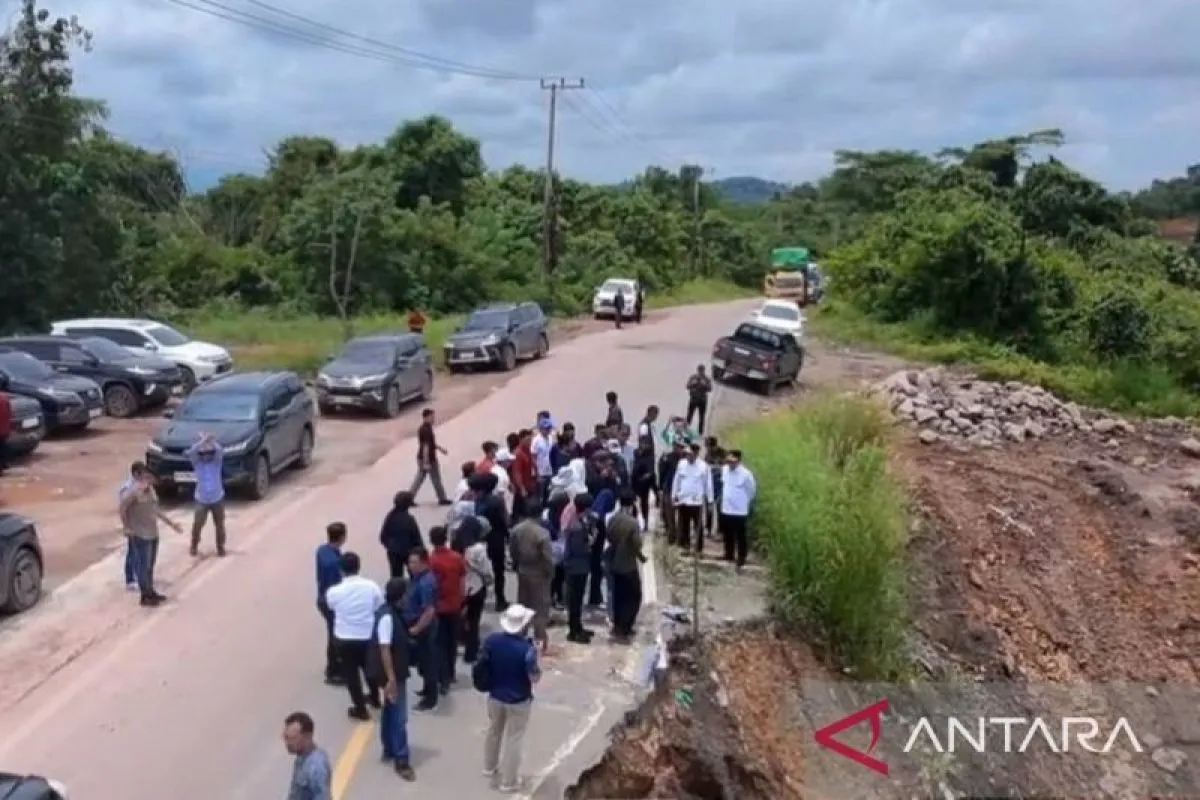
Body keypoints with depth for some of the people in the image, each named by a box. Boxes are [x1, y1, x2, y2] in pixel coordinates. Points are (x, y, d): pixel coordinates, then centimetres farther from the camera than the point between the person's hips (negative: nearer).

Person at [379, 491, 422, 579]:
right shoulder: (409, 519, -20)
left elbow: (383, 536, 3)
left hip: (393, 552, 4)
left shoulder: (390, 517, -5)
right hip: (408, 551, -4)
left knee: (395, 576, 10)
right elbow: (416, 537, -16)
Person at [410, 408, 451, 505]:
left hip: (422, 458, 9)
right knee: (436, 479, 5)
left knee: (419, 479, 13)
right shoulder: (427, 430, -22)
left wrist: (440, 448, 27)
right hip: (429, 459, -9)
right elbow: (426, 446, -25)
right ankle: (442, 499, 18)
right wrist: (426, 462, -25)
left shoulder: (422, 428, 9)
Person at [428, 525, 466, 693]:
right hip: (454, 607, 3)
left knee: (440, 644, 6)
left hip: (437, 608, -3)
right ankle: (450, 674, 32)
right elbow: (462, 583, -1)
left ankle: (444, 680, 3)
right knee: (452, 641, 19)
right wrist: (461, 601, 11)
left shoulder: (429, 561, -16)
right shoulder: (458, 558, -6)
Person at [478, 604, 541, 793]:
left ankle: (490, 767, 47)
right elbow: (535, 677, -20)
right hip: (518, 701, -5)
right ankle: (508, 781, 23)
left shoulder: (492, 640, -13)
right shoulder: (527, 648, -28)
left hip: (495, 695, 5)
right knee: (513, 739, 11)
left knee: (493, 731, 26)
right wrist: (538, 668, -2)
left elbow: (483, 666, 0)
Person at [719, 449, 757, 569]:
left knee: (740, 536, 5)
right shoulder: (724, 469, -2)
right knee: (727, 535, 18)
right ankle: (729, 555, 34)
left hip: (740, 511, -5)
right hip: (725, 509, 5)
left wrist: (745, 502, 8)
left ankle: (741, 559, 16)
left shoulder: (746, 474, -18)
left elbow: (752, 490, -4)